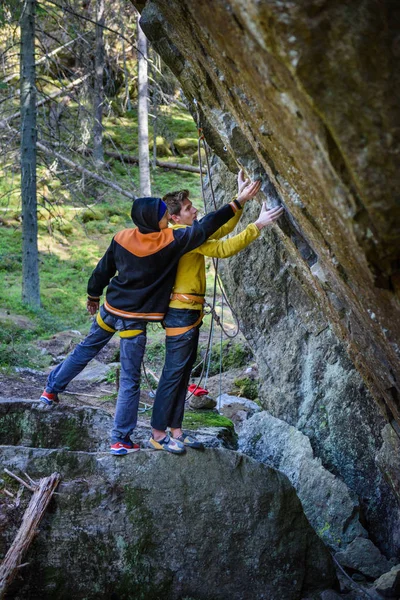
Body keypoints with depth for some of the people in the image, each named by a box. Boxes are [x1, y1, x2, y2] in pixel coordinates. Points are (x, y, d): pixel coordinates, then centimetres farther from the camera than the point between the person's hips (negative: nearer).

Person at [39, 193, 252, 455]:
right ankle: (120, 439, 5)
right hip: (135, 320, -5)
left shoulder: (122, 238, -7)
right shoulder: (171, 242, -20)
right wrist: (235, 205, -13)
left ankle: (51, 390, 42)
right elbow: (205, 227, -18)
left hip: (110, 310, 5)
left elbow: (103, 270, 5)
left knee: (86, 349, 29)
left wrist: (93, 295, 22)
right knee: (130, 380, 3)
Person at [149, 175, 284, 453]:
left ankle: (175, 430, 20)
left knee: (184, 371, 13)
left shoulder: (188, 232, 11)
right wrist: (258, 225, -24)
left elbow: (220, 229, 16)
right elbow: (223, 249, -24)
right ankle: (158, 435, 2)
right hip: (181, 313, -10)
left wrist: (241, 199, 10)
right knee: (173, 373, -5)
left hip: (190, 313, 10)